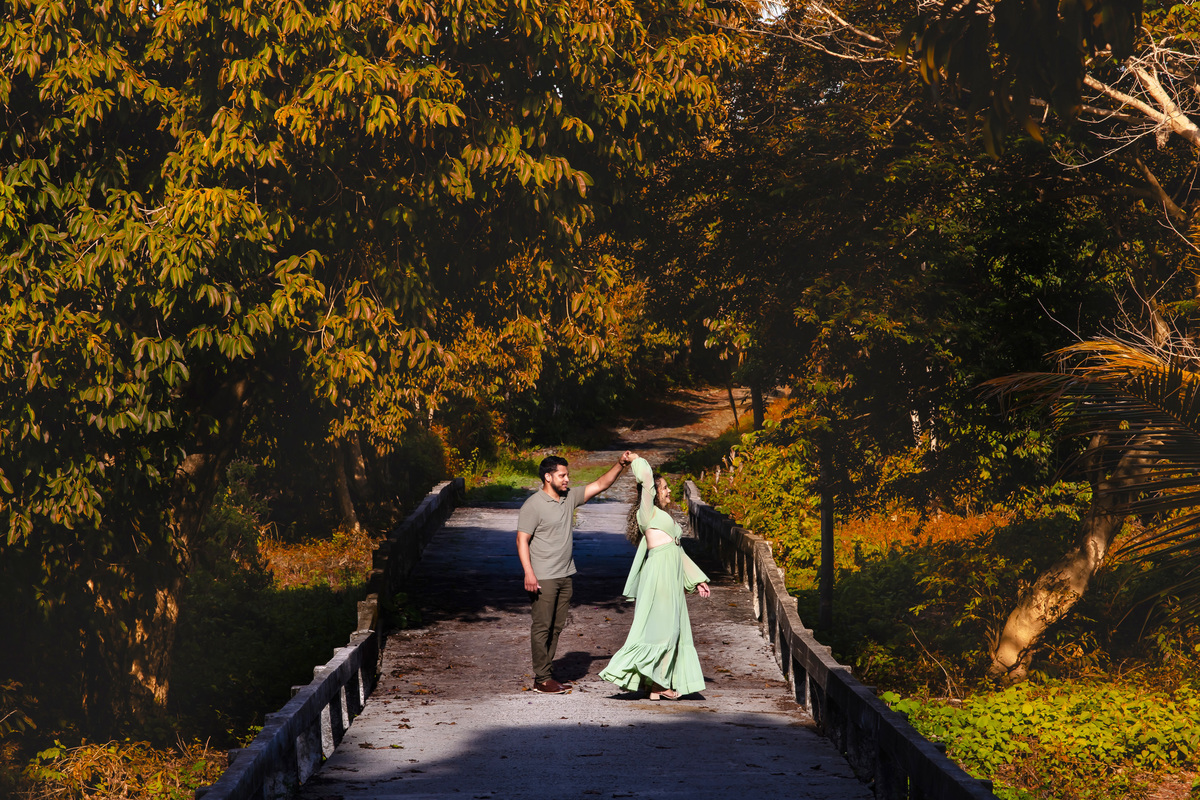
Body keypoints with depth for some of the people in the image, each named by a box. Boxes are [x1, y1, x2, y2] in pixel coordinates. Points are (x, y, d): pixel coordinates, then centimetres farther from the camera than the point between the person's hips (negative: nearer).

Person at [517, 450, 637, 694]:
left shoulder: (569, 497, 9)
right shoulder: (533, 505, -10)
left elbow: (599, 485, 14)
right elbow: (522, 540, -12)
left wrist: (620, 465, 2)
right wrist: (529, 573, -21)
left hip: (565, 576, 7)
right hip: (543, 578, -7)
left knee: (556, 627, 10)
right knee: (542, 627, -4)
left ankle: (548, 674, 16)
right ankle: (542, 679, 0)